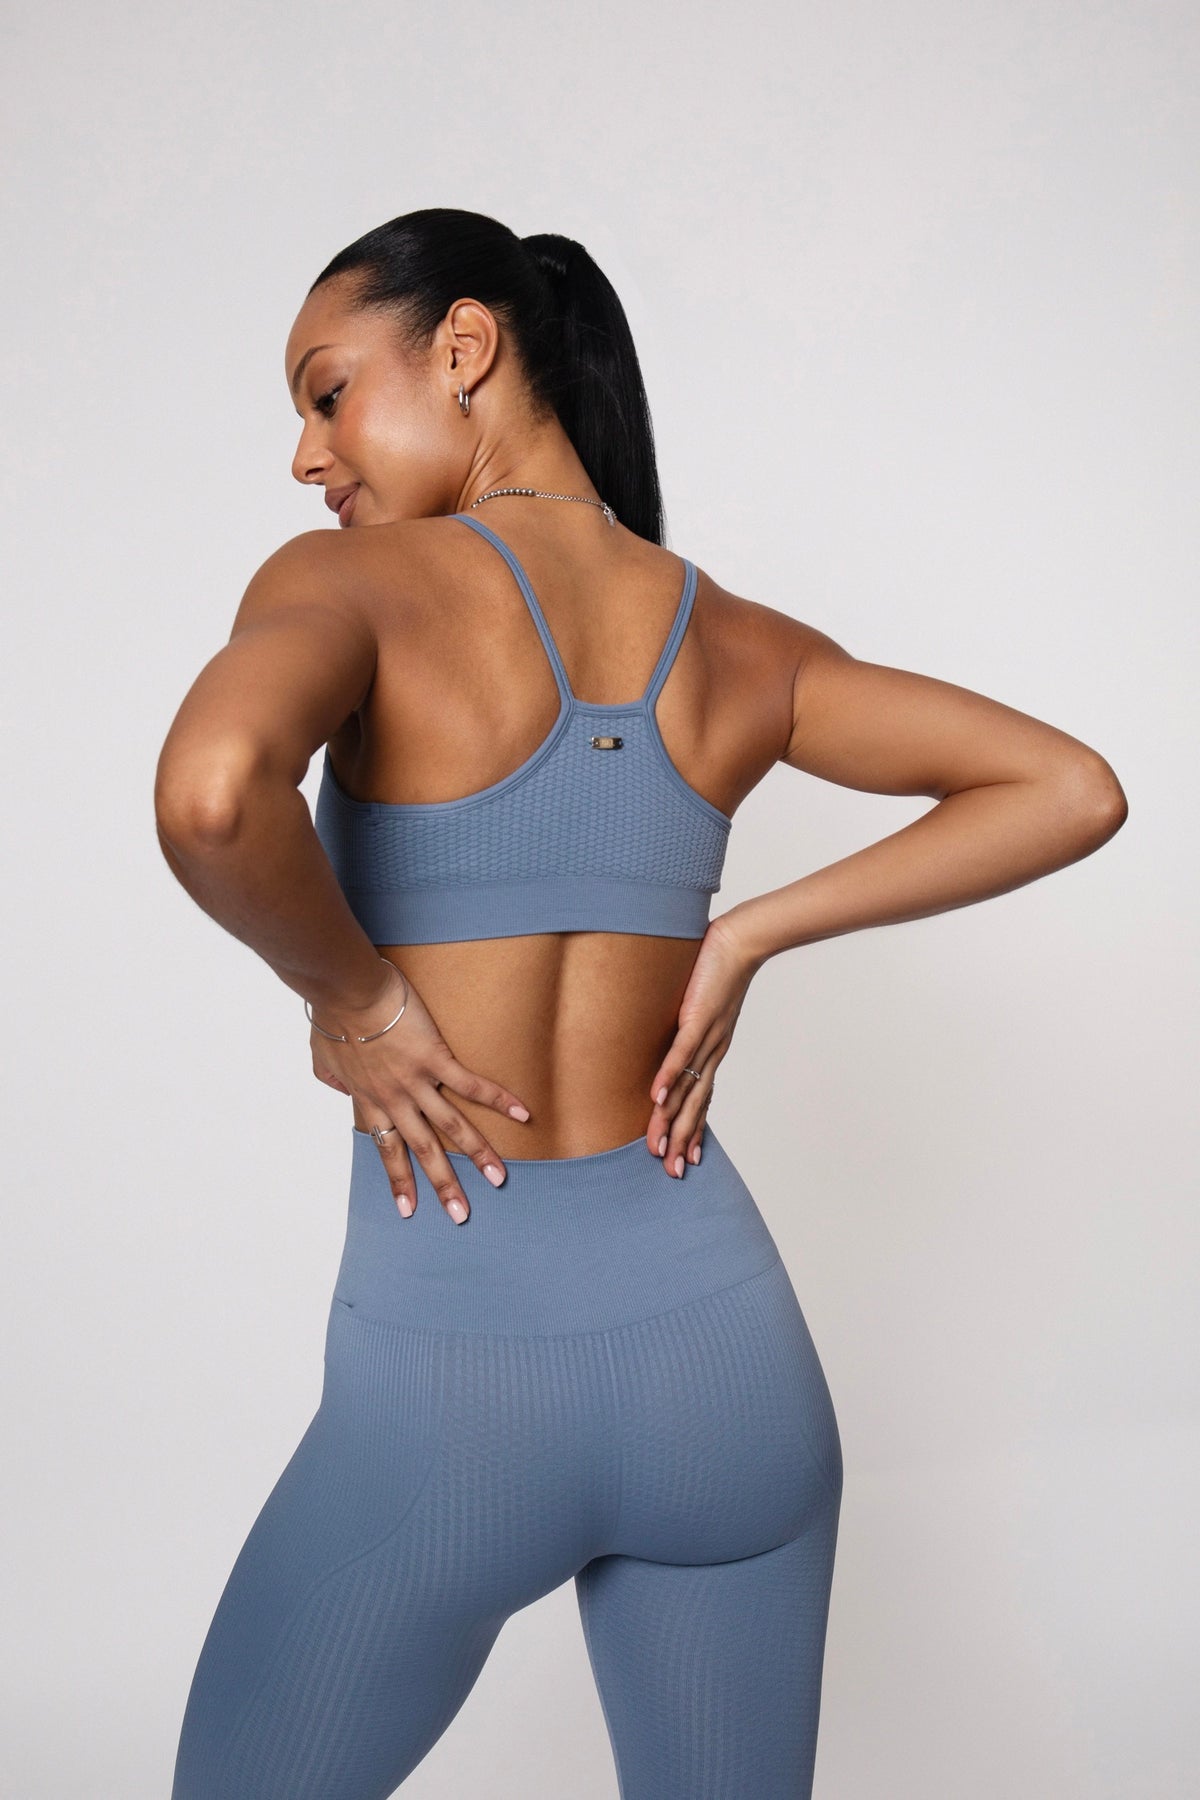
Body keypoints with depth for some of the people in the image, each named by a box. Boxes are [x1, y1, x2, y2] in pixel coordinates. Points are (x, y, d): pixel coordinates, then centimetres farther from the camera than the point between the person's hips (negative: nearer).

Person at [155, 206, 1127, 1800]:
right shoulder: (738, 644, 4)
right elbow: (1074, 791, 5)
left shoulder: (355, 582, -10)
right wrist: (745, 937, 2)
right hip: (722, 1334, 5)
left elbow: (210, 791, -32)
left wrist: (349, 998, -12)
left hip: (451, 1372, -4)